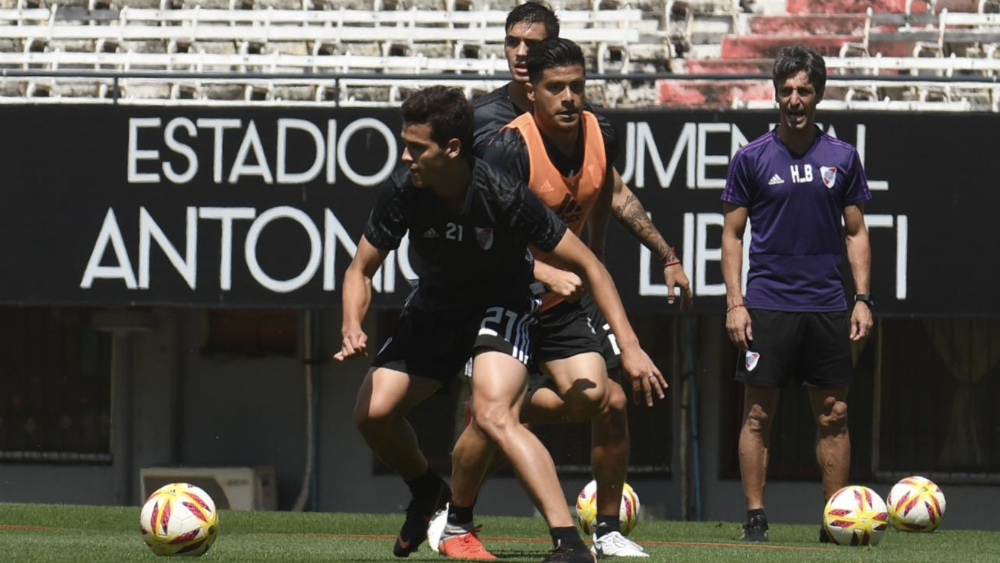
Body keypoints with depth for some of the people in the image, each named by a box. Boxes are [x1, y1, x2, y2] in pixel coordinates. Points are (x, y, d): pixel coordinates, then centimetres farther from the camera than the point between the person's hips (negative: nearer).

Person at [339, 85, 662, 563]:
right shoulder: (403, 191, -21)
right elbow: (362, 268, -6)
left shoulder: (503, 196, -30)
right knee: (372, 412, -3)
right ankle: (427, 493, 30)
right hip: (434, 307, 5)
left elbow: (587, 265, -21)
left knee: (494, 415, -30)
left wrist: (629, 345, -27)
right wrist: (352, 326, -27)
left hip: (502, 304, -5)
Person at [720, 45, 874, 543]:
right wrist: (735, 302, -5)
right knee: (758, 413, -2)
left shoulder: (842, 158, 7)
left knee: (833, 416, 3)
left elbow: (856, 233, 12)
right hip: (767, 305, -2)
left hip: (827, 308, 2)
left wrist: (862, 299, 3)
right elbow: (732, 235, 4)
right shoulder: (752, 158, 1)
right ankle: (755, 517, 3)